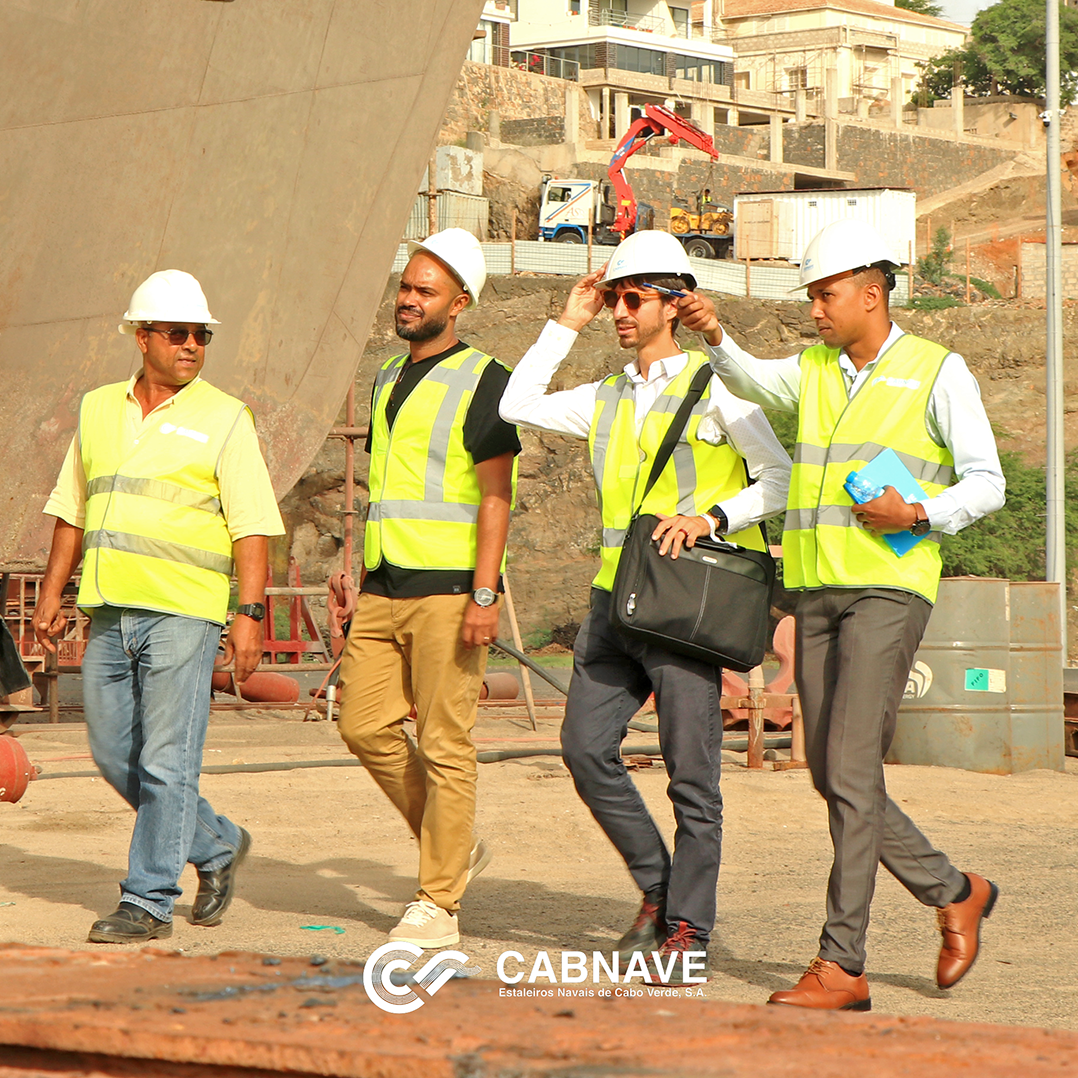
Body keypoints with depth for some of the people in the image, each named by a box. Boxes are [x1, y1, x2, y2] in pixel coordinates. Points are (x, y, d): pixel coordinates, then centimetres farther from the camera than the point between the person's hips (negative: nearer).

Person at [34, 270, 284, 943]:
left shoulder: (223, 419, -2)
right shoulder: (99, 409, 13)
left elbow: (252, 526, -7)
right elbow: (73, 511, 19)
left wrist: (250, 612, -16)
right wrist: (52, 595, 15)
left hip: (184, 611, -6)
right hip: (111, 611, 6)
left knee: (166, 762, -6)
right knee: (115, 754, 10)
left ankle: (149, 904, 1)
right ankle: (218, 848, 28)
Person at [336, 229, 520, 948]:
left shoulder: (484, 382, -6)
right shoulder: (389, 382, 18)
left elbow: (496, 493, -13)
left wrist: (484, 593, -20)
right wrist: (363, 578, 19)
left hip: (449, 589, -8)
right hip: (385, 589, 8)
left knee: (445, 742, -5)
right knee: (365, 725, 3)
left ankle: (438, 905, 0)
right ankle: (457, 849, 19)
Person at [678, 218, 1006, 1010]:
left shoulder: (938, 373, 1)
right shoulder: (814, 371, 16)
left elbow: (986, 483, -1)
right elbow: (752, 380, -5)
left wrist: (917, 515, -17)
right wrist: (714, 336, -25)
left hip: (890, 588, -6)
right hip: (817, 591, 6)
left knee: (851, 771, -14)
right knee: (833, 776, 7)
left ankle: (841, 966, -12)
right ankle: (953, 893, 26)